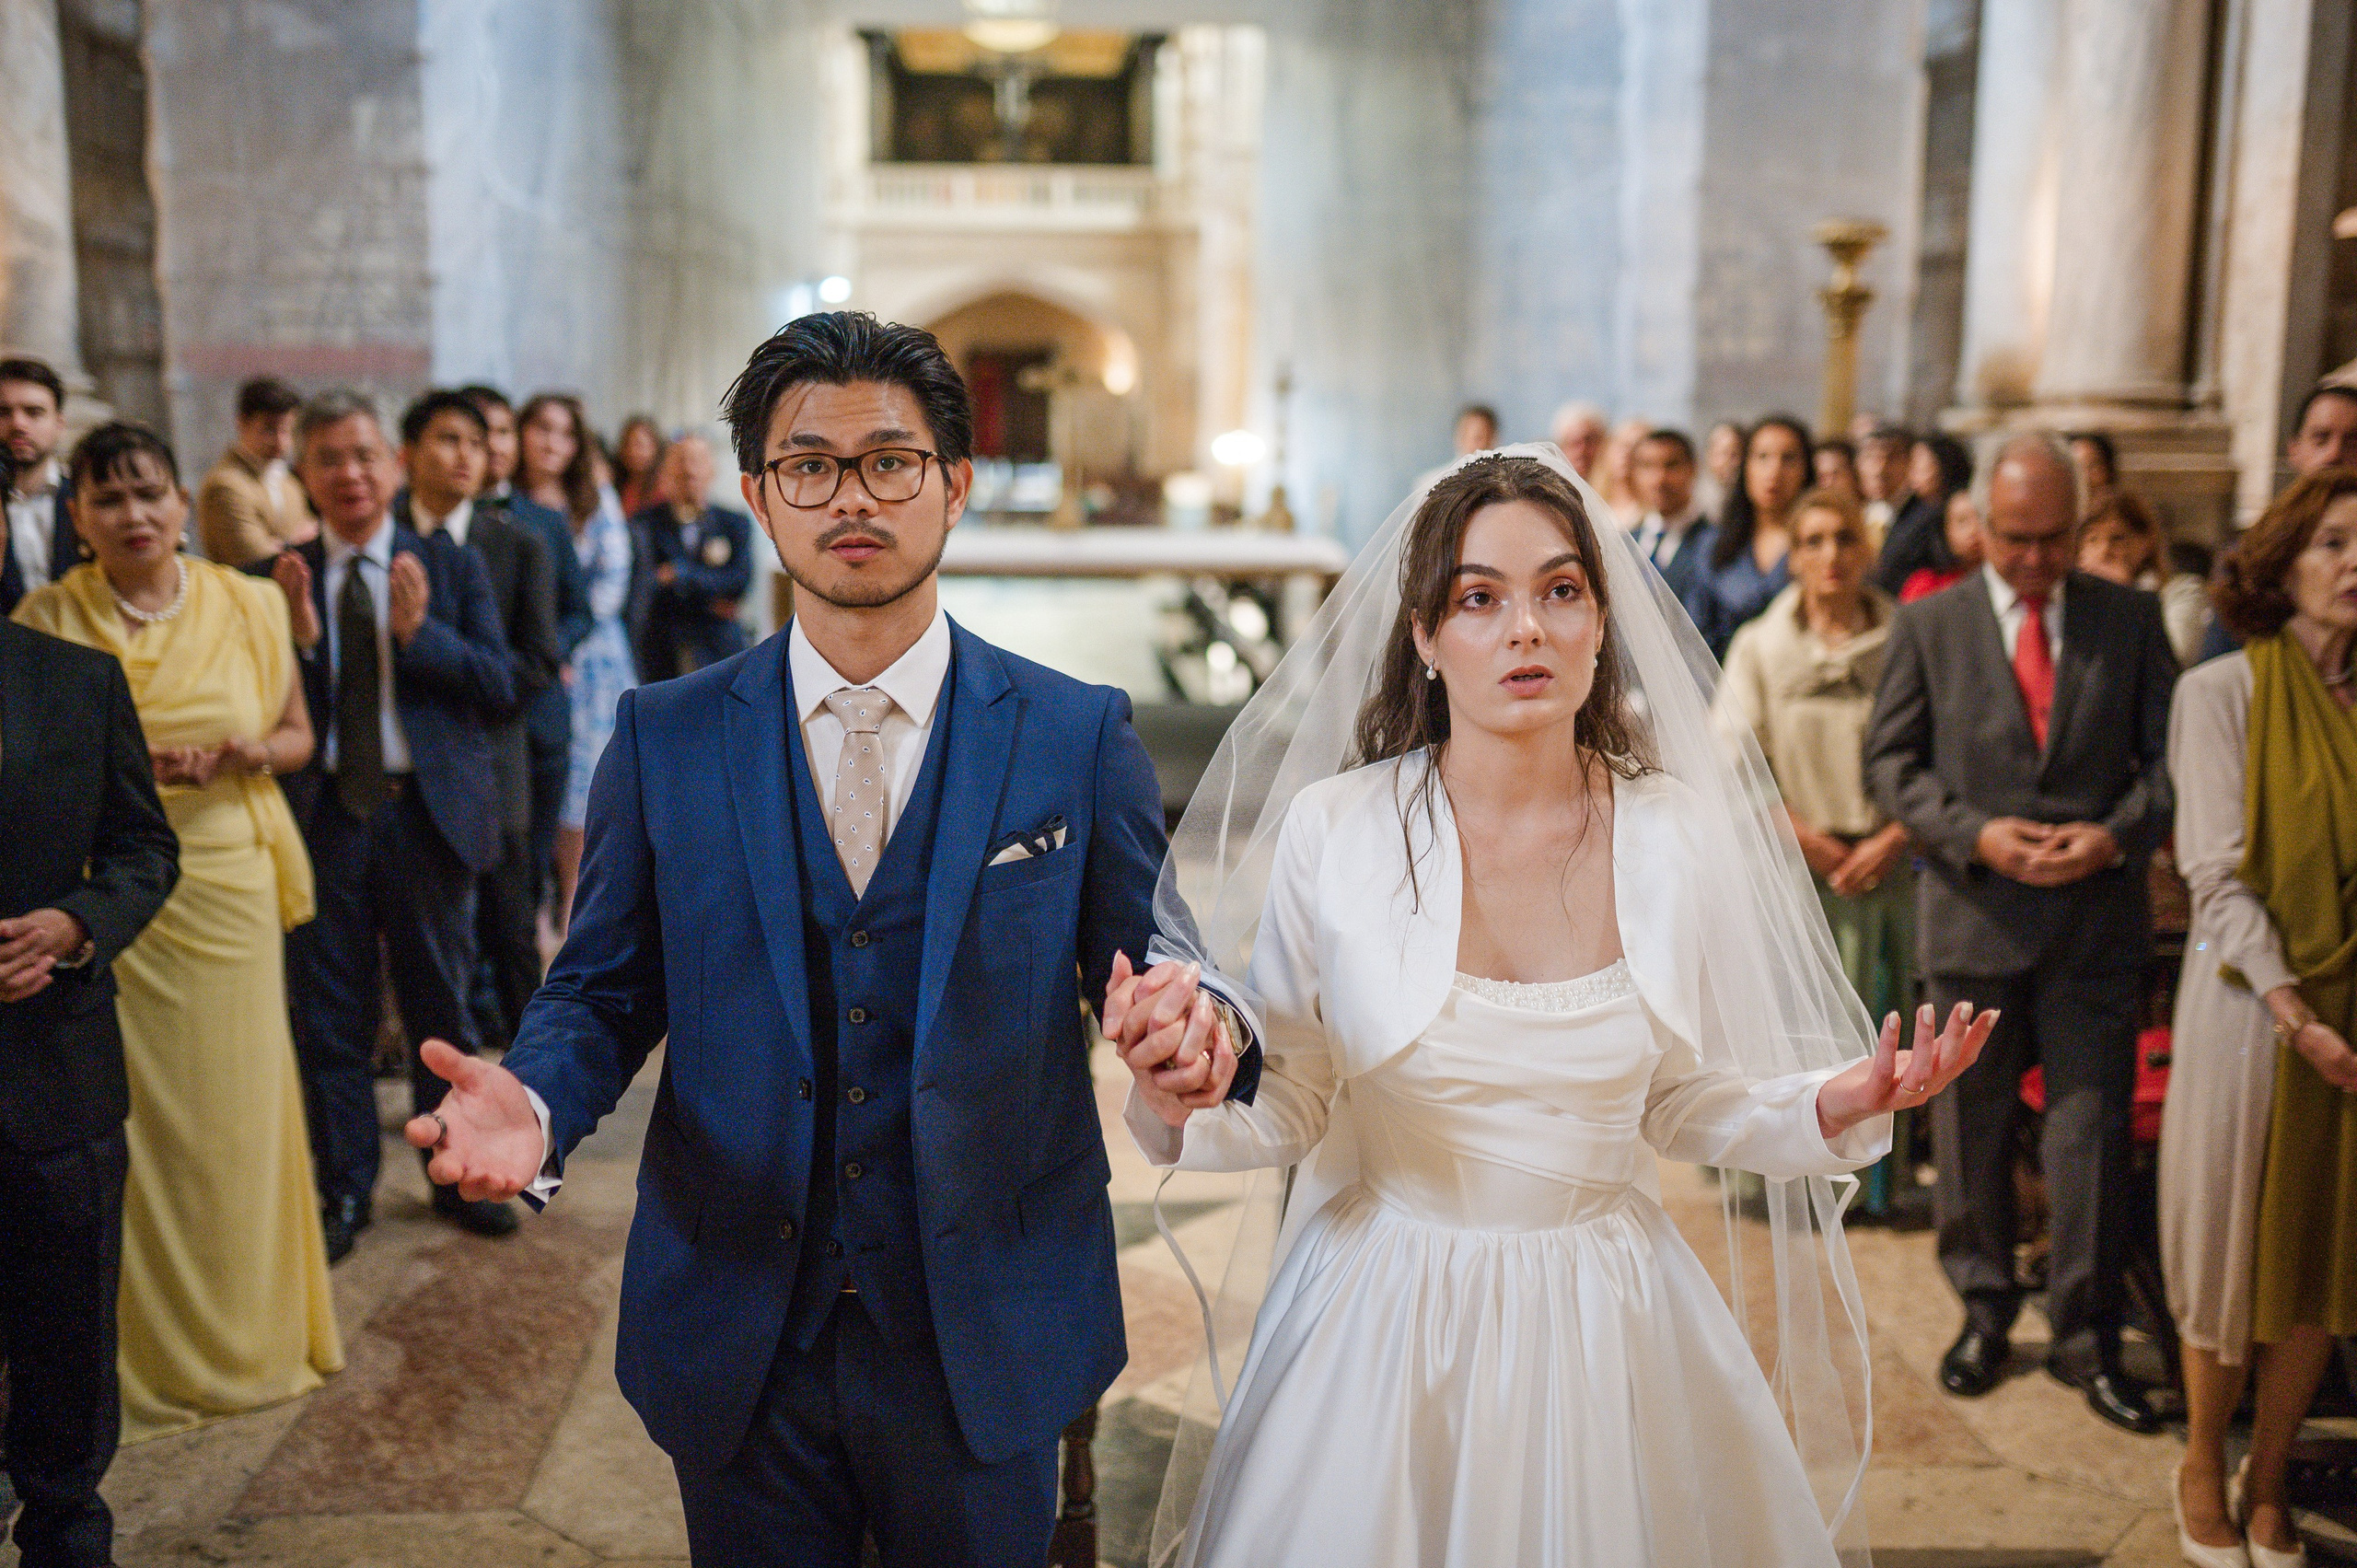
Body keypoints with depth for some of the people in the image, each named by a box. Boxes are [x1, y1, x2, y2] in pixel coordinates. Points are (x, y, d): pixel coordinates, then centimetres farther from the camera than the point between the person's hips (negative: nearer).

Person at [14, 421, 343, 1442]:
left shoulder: (248, 605, 5)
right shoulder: (48, 620, -1)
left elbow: (298, 732, 13)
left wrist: (253, 751, -9)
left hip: (230, 885, 2)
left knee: (238, 1105, 7)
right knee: (128, 1113, 2)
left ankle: (250, 1332, 26)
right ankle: (146, 1351, 18)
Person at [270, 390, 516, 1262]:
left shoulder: (452, 567, 3)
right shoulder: (276, 581, 3)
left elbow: (500, 687, -5)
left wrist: (420, 631, -17)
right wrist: (298, 638, -18)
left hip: (427, 813, 0)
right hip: (321, 819, 0)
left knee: (441, 1011, 11)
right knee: (329, 1019, 8)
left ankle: (458, 1175, 28)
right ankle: (344, 1191, 23)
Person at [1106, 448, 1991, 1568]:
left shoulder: (1677, 835, -6)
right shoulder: (1333, 830, -12)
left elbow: (1681, 1101, 6)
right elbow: (1290, 1107, -6)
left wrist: (1829, 1107, -11)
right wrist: (1182, 1098, -26)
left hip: (1606, 1325, 2)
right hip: (1387, 1323, -1)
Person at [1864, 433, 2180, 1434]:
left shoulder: (2130, 620, 5)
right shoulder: (1928, 625, 3)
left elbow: (2170, 752, 5)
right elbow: (1891, 760, 2)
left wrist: (2119, 834, -13)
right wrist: (1974, 834, -13)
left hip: (2098, 915, 0)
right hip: (1973, 917, 0)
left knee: (2093, 1135, 2)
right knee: (1973, 1132, 11)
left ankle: (2088, 1340, 17)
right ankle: (1985, 1311, 29)